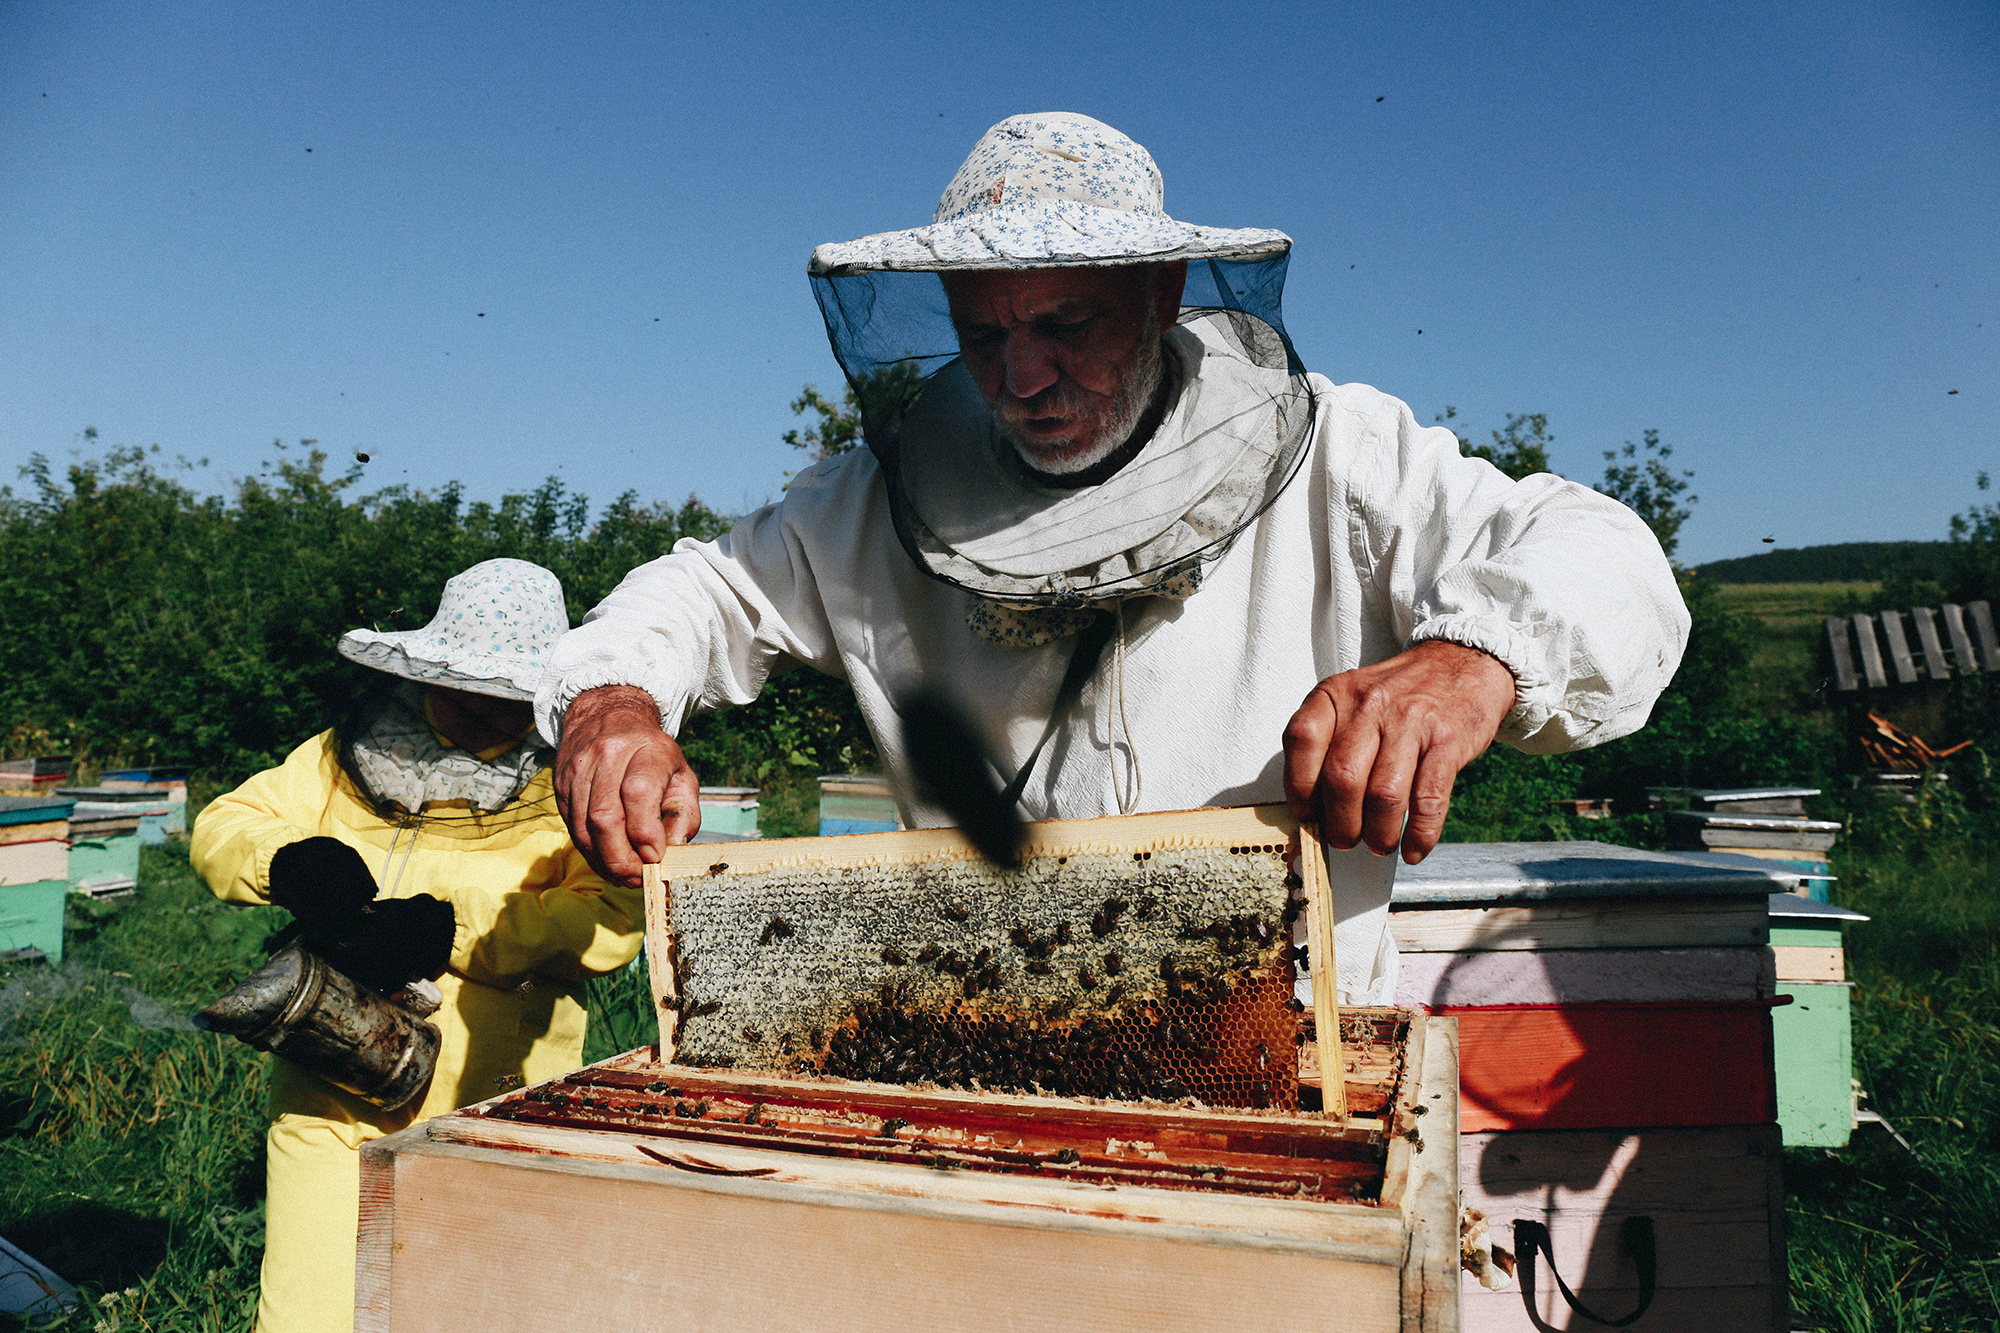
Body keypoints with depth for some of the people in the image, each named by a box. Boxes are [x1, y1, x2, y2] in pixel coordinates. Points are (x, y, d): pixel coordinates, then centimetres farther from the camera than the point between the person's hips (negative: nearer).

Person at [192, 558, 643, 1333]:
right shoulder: (349, 758, 9)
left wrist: (459, 929, -25)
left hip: (488, 1117, -3)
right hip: (327, 1106, 3)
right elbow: (219, 828, 9)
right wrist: (285, 857, -13)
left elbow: (613, 919, -16)